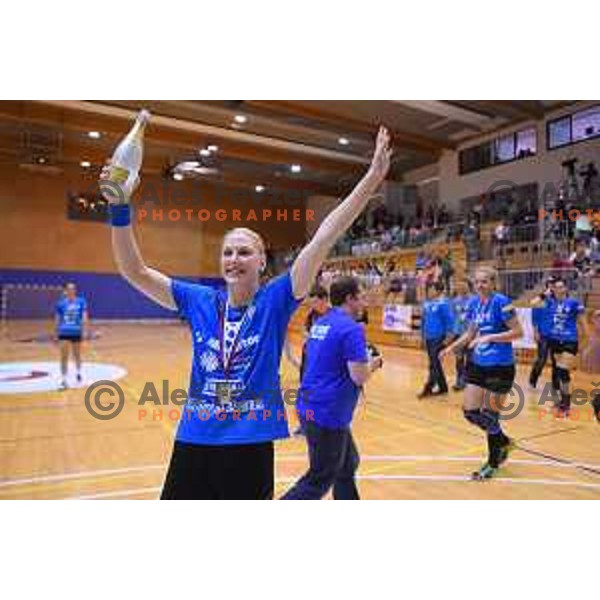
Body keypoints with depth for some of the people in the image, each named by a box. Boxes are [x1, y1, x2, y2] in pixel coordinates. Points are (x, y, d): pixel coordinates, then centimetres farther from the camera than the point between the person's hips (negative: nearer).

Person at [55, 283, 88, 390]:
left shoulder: (81, 302, -3)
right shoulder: (61, 303, 0)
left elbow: (84, 316, -7)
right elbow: (57, 319, 8)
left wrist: (84, 330, -17)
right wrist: (56, 332, 10)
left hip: (76, 332, 0)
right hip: (64, 332, 0)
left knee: (77, 355, 17)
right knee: (64, 357, -4)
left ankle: (78, 373, 41)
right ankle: (63, 380, 2)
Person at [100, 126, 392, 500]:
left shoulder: (275, 301, -7)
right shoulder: (199, 300, 2)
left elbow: (322, 242, -15)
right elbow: (135, 271, 2)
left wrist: (370, 180, -18)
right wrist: (120, 208, -9)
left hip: (250, 443, -2)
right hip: (193, 440, 3)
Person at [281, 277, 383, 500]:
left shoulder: (320, 323, 9)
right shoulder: (352, 328, -17)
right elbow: (359, 377, -20)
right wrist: (372, 364, 0)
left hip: (311, 407, 9)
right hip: (328, 414, -9)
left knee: (347, 464, 24)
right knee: (319, 480, 5)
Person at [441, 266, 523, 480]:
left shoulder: (501, 302, -15)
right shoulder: (473, 303, 6)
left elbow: (518, 332, -15)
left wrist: (489, 337, -23)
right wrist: (452, 347, 5)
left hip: (500, 367, -7)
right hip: (477, 364, 7)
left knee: (489, 416, 2)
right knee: (470, 412, 7)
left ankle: (493, 463, 26)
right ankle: (504, 442, 35)